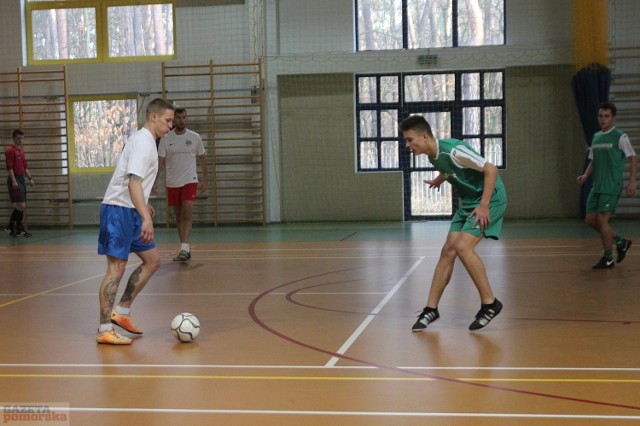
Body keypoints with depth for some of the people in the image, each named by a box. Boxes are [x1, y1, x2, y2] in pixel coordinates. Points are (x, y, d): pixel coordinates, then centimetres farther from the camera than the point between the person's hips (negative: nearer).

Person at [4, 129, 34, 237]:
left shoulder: (21, 151, 17)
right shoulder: (10, 150, -9)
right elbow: (10, 167, -15)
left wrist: (30, 178, 13)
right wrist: (13, 181, -21)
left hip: (22, 179, 9)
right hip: (15, 180, -9)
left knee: (22, 206, 8)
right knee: (21, 205, -13)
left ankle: (19, 229, 12)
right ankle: (10, 227, -3)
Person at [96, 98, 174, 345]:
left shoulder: (146, 141, 16)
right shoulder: (143, 142, -15)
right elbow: (133, 183, -25)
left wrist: (144, 207, 33)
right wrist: (146, 218, -31)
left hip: (130, 212, 10)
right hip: (118, 211, -10)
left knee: (152, 261, 11)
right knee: (116, 268, -8)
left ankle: (121, 312, 17)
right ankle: (104, 331, -2)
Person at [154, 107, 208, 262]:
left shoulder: (195, 137, 0)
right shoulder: (166, 138, 0)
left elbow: (202, 159, 9)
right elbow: (160, 161, -3)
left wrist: (205, 181, 7)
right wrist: (155, 181, -14)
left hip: (190, 181, -2)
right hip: (172, 183, 2)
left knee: (187, 215, -15)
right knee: (178, 216, 8)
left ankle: (184, 249, -20)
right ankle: (185, 249, 17)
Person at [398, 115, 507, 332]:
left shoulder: (452, 150, -25)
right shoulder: (434, 156, 1)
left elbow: (490, 169, -25)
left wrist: (484, 206, -25)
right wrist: (439, 180, 37)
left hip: (490, 199, -9)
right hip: (469, 201, 9)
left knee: (463, 247, -21)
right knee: (448, 251, 3)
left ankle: (490, 303, -8)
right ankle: (431, 309, 9)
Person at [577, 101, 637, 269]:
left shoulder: (620, 137, -7)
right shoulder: (596, 137, 12)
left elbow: (633, 158, -5)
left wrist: (632, 182, -13)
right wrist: (585, 175, 1)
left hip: (611, 186, -7)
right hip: (597, 186, 7)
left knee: (602, 220, -11)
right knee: (590, 219, 6)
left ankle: (608, 258, 3)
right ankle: (620, 242, 24)